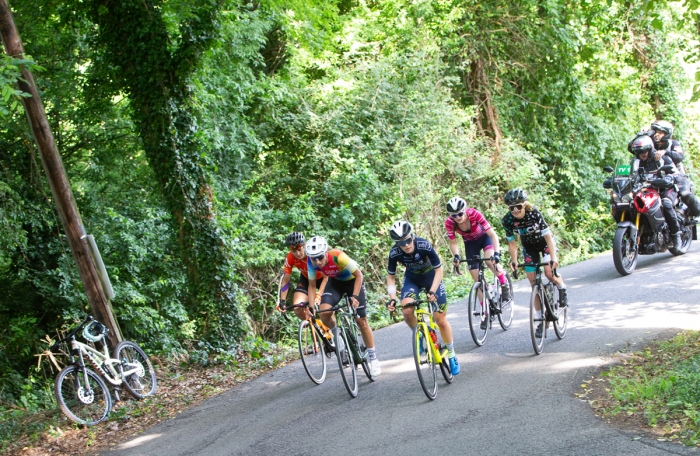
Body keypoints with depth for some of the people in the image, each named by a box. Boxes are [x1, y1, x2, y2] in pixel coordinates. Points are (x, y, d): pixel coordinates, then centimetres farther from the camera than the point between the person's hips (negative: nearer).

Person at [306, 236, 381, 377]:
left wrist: (354, 296, -36)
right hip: (335, 281, 4)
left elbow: (359, 275, -28)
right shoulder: (311, 263, -24)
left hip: (353, 280, -4)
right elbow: (312, 285, -10)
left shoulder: (338, 256, -38)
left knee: (361, 321, -3)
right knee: (324, 313, -21)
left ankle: (373, 359, 11)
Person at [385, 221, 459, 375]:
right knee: (407, 311, -26)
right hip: (412, 279, 2)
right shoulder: (394, 253, -26)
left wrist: (432, 291, -35)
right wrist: (392, 298, -24)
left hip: (431, 277, -2)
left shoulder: (424, 246, -33)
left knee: (441, 320, -4)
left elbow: (438, 269, -24)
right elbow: (391, 276, -10)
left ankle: (451, 354, 18)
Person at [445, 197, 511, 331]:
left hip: (484, 237, -3)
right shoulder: (449, 223, -28)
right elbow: (453, 242, -16)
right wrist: (456, 255, -36)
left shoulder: (474, 214, -35)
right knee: (477, 280, -2)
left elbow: (492, 234, -34)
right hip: (470, 243, 3)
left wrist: (496, 253, -47)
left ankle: (505, 284, -9)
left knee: (490, 260, -34)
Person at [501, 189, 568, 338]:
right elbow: (512, 243, -13)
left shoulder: (534, 213, -32)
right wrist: (514, 261, -26)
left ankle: (562, 288, 9)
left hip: (545, 242, -3)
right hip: (529, 246, 3)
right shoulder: (507, 220, -24)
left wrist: (553, 258, -38)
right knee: (534, 283, -2)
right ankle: (540, 320, 4)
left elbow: (548, 236, -30)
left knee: (549, 272, -26)